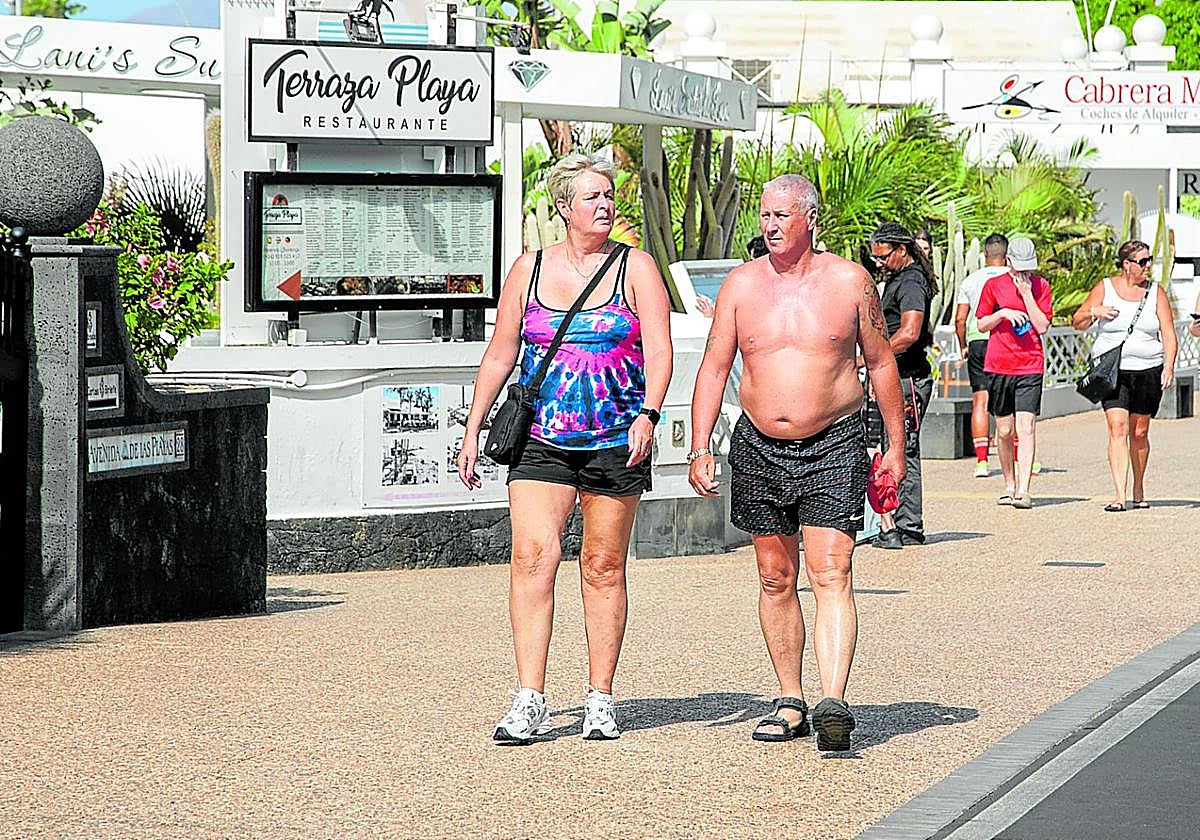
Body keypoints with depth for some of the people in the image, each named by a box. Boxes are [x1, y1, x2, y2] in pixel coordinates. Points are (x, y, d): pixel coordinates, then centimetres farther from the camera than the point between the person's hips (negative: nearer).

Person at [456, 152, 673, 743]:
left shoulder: (635, 268, 2)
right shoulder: (529, 268, 8)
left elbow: (658, 350, -6)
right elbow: (500, 352, 12)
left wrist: (648, 413, -22)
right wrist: (474, 429, 8)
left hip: (616, 442, -1)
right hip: (542, 441, 1)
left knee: (603, 567, 4)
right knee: (532, 557, -13)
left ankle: (600, 699, 12)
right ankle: (529, 701, -14)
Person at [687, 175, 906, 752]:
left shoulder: (849, 281, -1)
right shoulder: (741, 284, 4)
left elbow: (881, 363, 8)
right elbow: (714, 368, 7)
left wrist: (897, 446, 7)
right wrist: (700, 448, -1)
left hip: (833, 448, -3)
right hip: (759, 447, 3)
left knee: (831, 575, -13)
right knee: (775, 579, 8)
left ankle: (834, 702, -24)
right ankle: (791, 704, 16)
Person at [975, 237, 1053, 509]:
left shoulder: (1040, 285, 4)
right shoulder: (994, 285, 5)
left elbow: (1042, 326, -3)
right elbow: (982, 323, 8)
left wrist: (1026, 294, -9)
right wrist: (1003, 313, -10)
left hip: (1030, 367, -2)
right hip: (998, 366, 2)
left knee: (1025, 427, -11)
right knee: (1004, 430, 8)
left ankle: (1023, 490, -14)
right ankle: (1010, 485, 24)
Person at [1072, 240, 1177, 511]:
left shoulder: (1156, 292, 6)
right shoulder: (1105, 288, 3)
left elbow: (1168, 334, 3)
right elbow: (1078, 323, 7)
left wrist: (1168, 367, -10)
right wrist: (1094, 311, -15)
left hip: (1148, 371, 2)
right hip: (1112, 371, -2)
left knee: (1139, 434, 8)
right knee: (1118, 428, -14)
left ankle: (1139, 490, 28)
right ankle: (1119, 495, -18)